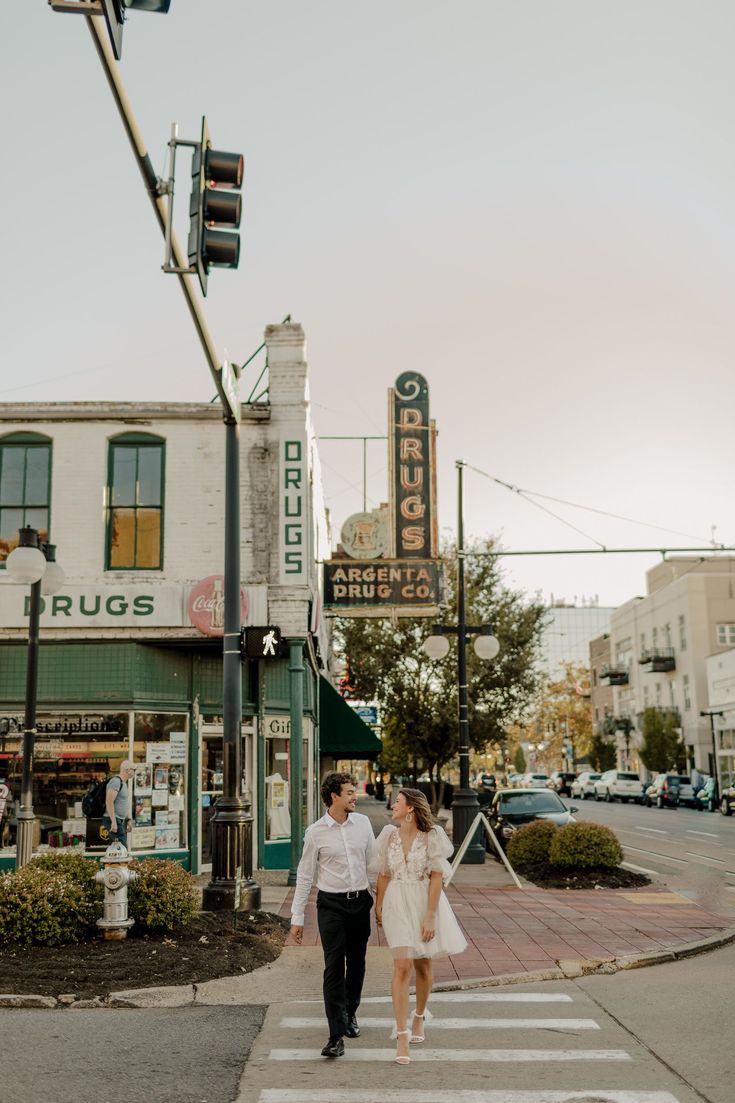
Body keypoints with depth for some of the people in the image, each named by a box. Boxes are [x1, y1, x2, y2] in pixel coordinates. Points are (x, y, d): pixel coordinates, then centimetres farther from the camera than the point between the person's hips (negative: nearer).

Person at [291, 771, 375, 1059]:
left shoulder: (363, 823, 4)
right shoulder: (316, 832, -6)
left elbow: (373, 861, 12)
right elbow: (304, 876, -1)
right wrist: (297, 918, -2)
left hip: (360, 902, 4)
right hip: (331, 905, -3)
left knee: (357, 964, 14)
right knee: (334, 968, -8)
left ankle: (349, 1014, 36)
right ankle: (336, 1035, -7)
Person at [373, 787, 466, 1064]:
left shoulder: (432, 836, -9)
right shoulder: (389, 835, 2)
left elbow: (436, 878, -11)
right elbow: (383, 875, 10)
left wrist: (430, 916, -15)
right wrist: (378, 907, 14)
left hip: (425, 903, -1)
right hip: (397, 904, 1)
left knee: (423, 966, 13)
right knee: (402, 966, -10)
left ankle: (420, 1016, 39)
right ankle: (401, 1035, -8)